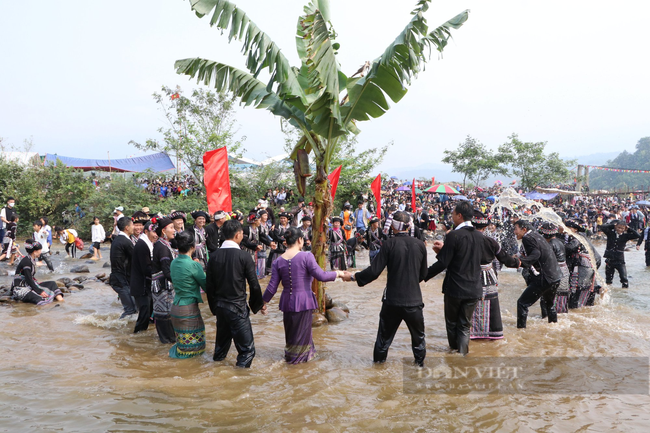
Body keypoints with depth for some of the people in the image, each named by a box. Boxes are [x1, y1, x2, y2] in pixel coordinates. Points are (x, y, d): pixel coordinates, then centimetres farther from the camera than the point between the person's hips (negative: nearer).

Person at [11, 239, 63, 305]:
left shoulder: (32, 260, 10)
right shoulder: (26, 261, -18)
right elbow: (29, 280, -20)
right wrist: (40, 291, -20)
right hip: (20, 288, -10)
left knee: (52, 283, -2)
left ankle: (59, 298, -21)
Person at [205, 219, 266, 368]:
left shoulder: (214, 256, -1)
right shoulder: (244, 256, -13)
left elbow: (209, 286, 3)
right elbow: (254, 285, -10)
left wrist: (214, 306, 16)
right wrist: (259, 304, 5)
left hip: (219, 306, 6)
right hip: (237, 307, -6)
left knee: (222, 338, 25)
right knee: (247, 348, 2)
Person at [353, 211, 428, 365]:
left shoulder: (389, 244, -13)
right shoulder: (420, 245, -4)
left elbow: (374, 271, -15)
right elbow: (423, 274, 6)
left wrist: (355, 277, -1)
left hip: (392, 299, -1)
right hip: (414, 299, 1)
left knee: (386, 332, 18)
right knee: (418, 333, 20)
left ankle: (379, 359, 32)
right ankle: (420, 360, 30)